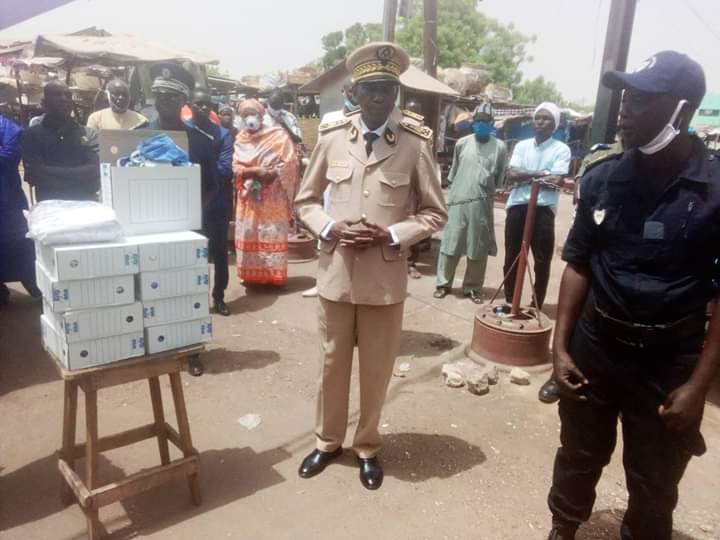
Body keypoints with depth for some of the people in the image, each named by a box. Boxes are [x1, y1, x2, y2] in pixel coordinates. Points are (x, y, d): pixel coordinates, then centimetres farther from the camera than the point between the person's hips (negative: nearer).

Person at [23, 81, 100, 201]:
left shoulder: (89, 134, 10)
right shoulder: (32, 135, 7)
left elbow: (94, 172, -4)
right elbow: (35, 175, -5)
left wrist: (49, 174, -6)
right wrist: (79, 174, -7)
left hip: (85, 204, 1)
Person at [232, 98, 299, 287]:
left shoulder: (278, 135, 0)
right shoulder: (240, 139, 10)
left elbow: (289, 162, -7)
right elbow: (236, 168, 2)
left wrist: (272, 174, -19)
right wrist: (255, 171, -16)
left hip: (273, 196, -4)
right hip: (249, 196, 4)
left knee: (273, 235, -4)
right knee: (248, 235, 4)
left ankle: (275, 275, 2)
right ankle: (252, 275, 14)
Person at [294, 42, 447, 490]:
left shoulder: (416, 143, -6)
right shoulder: (331, 137, 0)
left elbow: (435, 212, 0)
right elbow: (306, 200, 9)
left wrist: (392, 235, -15)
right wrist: (330, 228, -11)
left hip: (386, 275, -1)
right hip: (336, 271, 2)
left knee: (377, 369, 13)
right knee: (333, 362, 16)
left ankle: (368, 447, 35)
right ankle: (328, 441, 38)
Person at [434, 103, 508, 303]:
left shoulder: (500, 147, 2)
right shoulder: (462, 143, 6)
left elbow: (501, 177, 6)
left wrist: (490, 191, -2)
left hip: (482, 204, -1)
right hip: (458, 201, 1)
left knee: (478, 249, 5)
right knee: (450, 244, 4)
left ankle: (473, 287, 19)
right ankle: (443, 283, 17)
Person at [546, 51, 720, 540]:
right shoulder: (603, 178, -4)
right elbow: (579, 262, 2)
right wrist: (561, 346, -2)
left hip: (668, 363, -2)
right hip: (593, 348, 3)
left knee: (654, 485, 16)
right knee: (578, 458, 22)